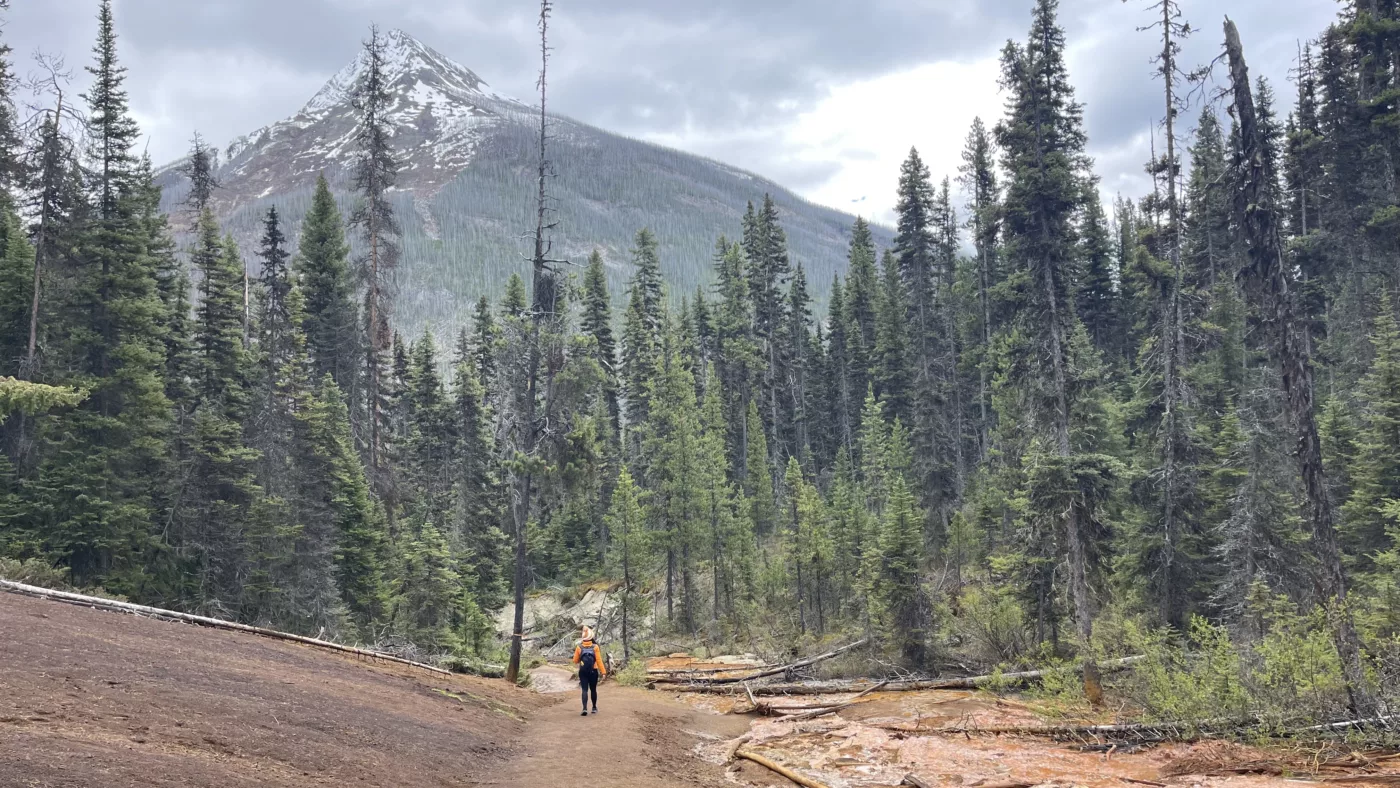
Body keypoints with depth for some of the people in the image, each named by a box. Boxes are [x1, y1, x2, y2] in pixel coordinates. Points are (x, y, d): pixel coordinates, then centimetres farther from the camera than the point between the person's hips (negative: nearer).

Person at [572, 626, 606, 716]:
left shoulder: (579, 647, -3)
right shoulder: (595, 647, -7)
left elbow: (575, 661, 3)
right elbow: (599, 660, -10)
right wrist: (603, 671, -9)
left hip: (583, 672, 0)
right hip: (593, 671, 0)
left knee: (584, 690, -3)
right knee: (593, 690, 14)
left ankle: (585, 708, -19)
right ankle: (594, 708, 24)